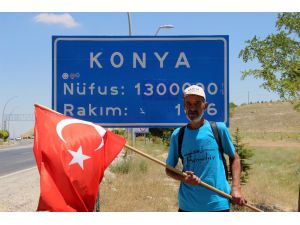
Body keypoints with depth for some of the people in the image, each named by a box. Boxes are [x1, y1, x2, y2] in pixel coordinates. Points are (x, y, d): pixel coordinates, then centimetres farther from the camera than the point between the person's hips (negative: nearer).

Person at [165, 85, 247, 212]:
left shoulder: (219, 129, 0)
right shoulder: (177, 135, 3)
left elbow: (234, 158, 9)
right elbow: (169, 169, 10)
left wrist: (236, 188, -4)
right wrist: (183, 178, -12)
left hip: (218, 203, -1)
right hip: (187, 205, 2)